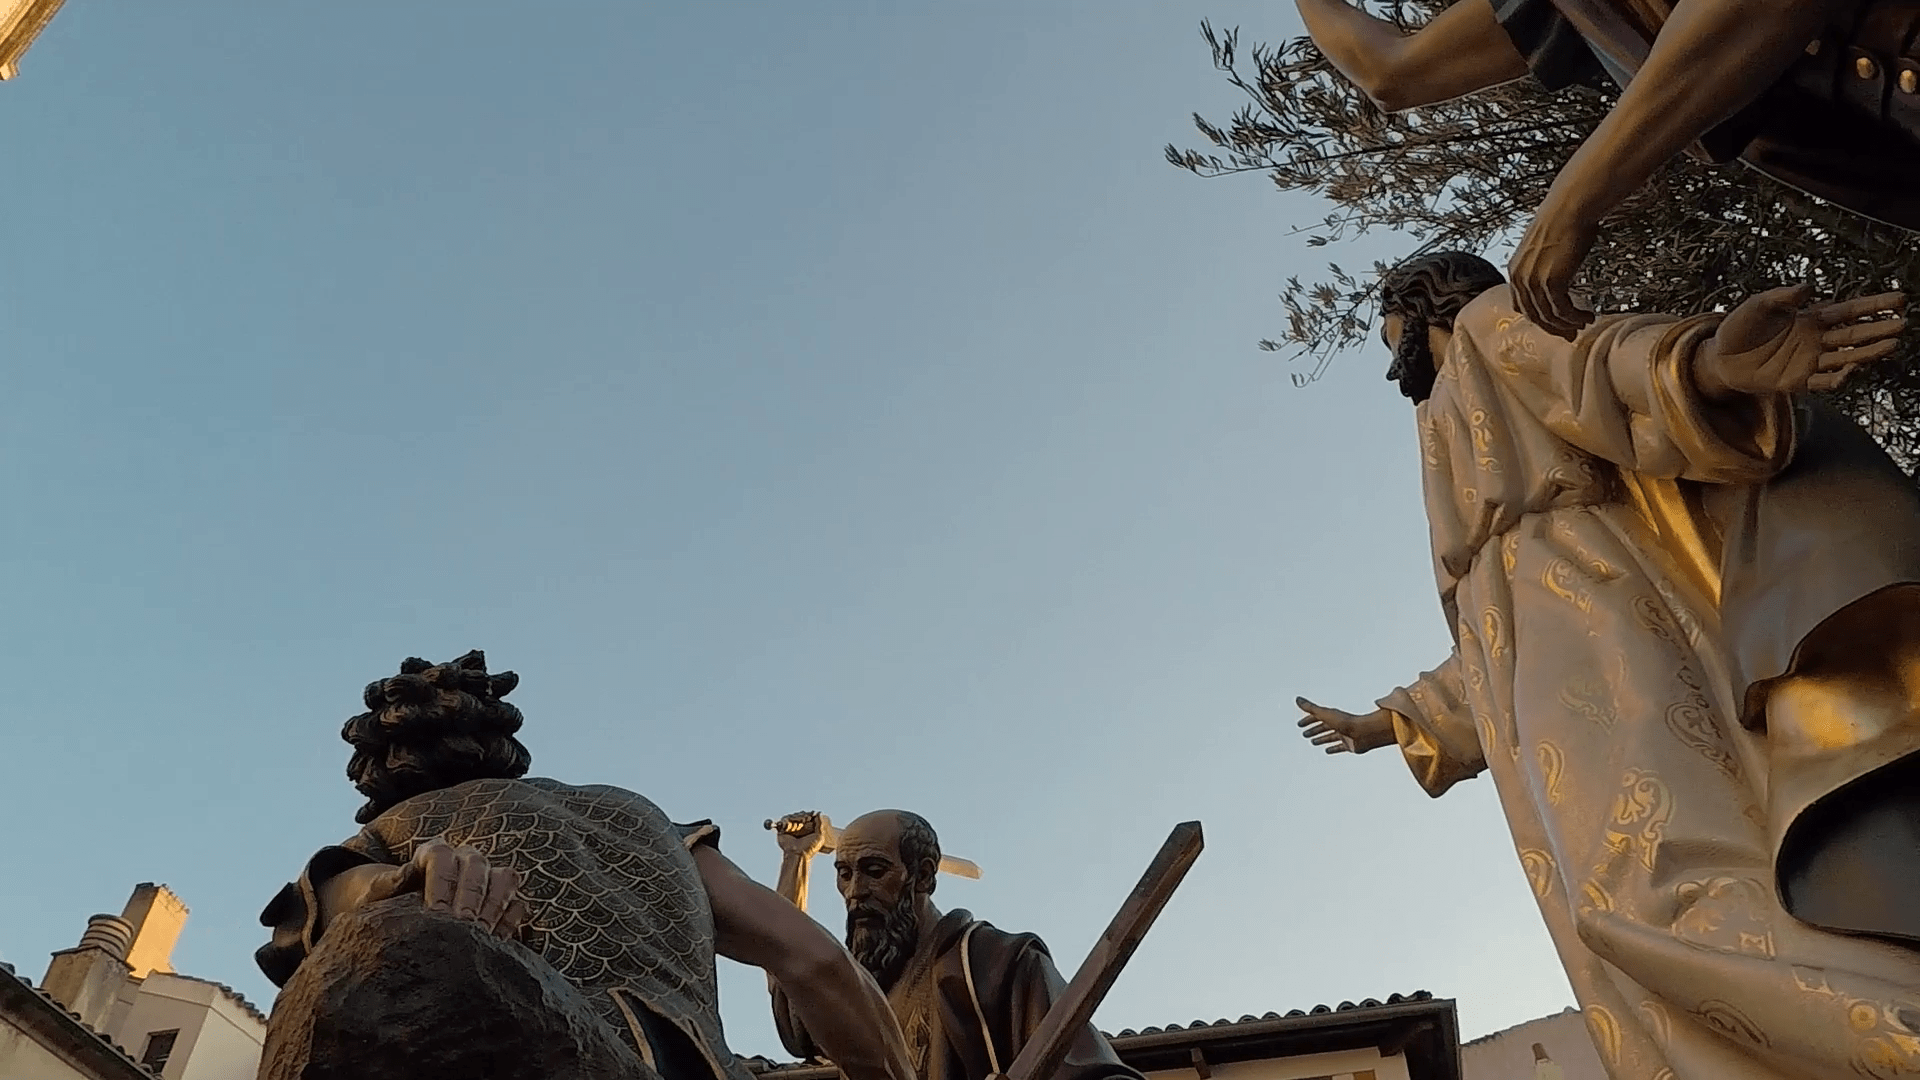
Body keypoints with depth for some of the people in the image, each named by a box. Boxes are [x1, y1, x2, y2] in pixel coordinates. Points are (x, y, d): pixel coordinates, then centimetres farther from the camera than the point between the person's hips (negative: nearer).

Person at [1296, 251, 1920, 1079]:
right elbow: (1493, 641, 37)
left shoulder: (1491, 326, 17)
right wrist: (1388, 724, 47)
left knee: (1661, 878, -27)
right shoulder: (1467, 428, 37)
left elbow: (1591, 361, -8)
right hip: (1554, 654, 8)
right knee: (1635, 887, -9)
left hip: (1593, 623, -8)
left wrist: (1697, 361, -31)